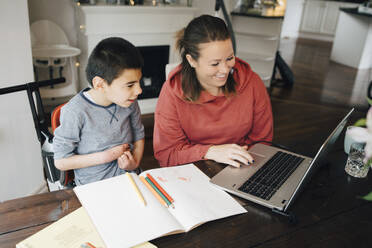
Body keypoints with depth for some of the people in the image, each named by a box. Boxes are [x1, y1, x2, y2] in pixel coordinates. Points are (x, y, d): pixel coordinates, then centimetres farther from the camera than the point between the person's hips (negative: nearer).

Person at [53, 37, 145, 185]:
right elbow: (61, 162, -12)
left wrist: (135, 163, -6)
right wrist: (107, 156, -16)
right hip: (93, 187, -3)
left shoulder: (129, 102, -4)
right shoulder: (75, 112, -20)